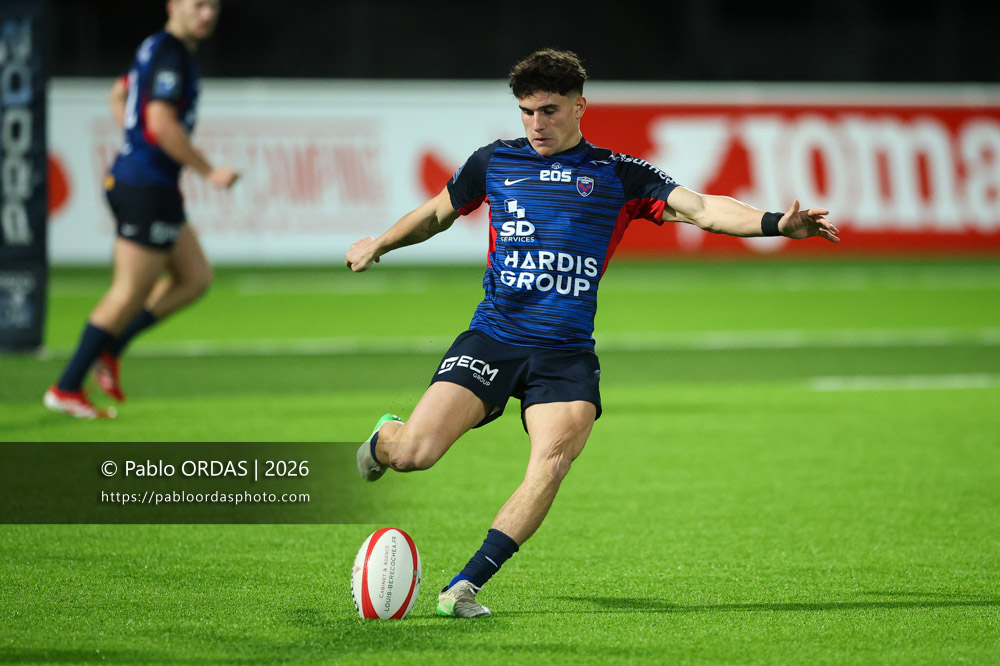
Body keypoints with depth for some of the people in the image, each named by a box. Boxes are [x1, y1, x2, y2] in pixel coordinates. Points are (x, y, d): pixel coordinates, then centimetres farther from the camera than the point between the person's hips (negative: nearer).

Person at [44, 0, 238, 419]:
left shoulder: (158, 48, 14)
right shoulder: (170, 55, -17)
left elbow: (118, 95, 30)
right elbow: (162, 124, -27)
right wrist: (210, 173, -20)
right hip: (147, 190, -10)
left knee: (195, 277, 14)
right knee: (129, 294, -4)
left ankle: (108, 351, 16)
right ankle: (66, 389, 2)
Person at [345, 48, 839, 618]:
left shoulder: (618, 175, 6)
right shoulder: (495, 162, 11)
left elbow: (702, 209, -4)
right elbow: (438, 213, 30)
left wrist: (776, 224, -18)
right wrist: (381, 244, 25)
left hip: (566, 353, -1)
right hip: (492, 338, 1)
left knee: (552, 463, -26)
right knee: (414, 454, -13)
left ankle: (466, 586, -17)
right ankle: (384, 439, 27)